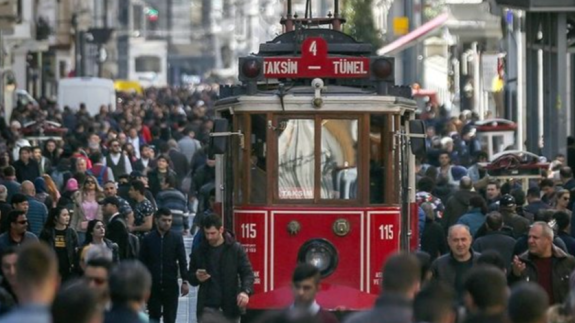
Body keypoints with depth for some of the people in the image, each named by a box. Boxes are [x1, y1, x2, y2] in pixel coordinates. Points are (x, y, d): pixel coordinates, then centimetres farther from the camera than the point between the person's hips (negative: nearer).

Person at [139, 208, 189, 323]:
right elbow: (142, 262, 4)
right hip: (153, 285, 1)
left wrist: (185, 281, -9)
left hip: (171, 285, -1)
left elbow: (182, 261, -1)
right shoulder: (148, 239, 2)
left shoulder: (177, 238, 1)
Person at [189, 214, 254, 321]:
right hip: (207, 308, 1)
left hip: (230, 307, -1)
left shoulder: (236, 249, -2)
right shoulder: (199, 252, 4)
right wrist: (197, 277, -11)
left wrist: (245, 291, -25)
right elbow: (191, 277, 15)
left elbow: (247, 273, -5)